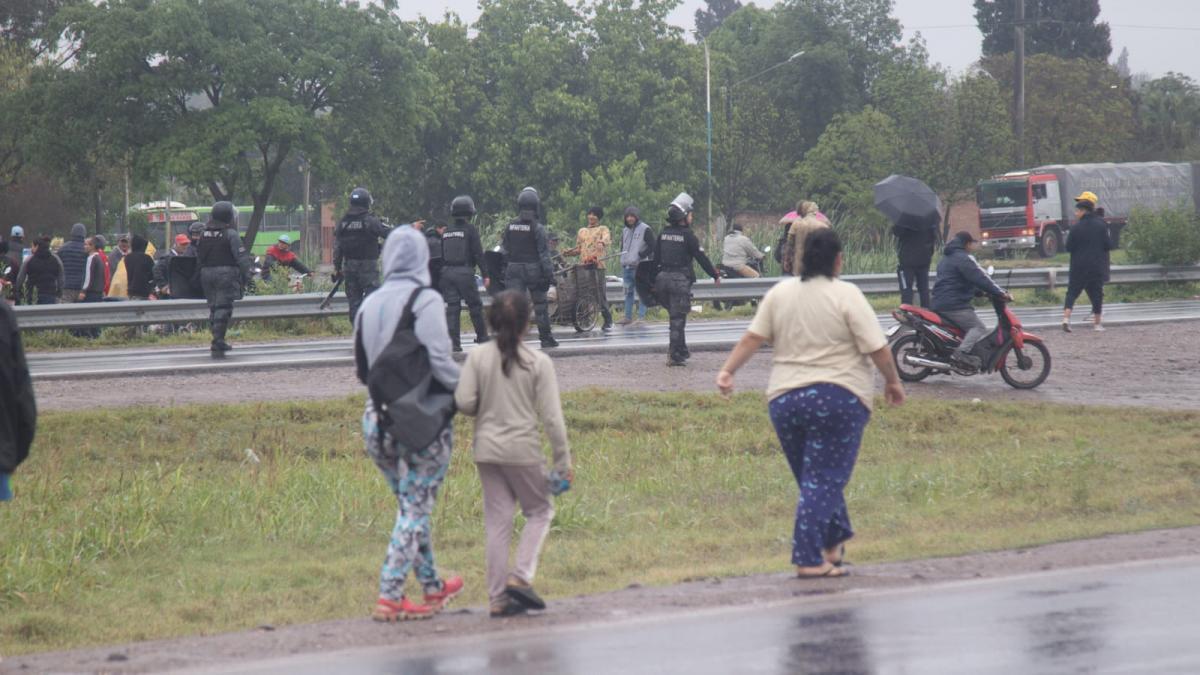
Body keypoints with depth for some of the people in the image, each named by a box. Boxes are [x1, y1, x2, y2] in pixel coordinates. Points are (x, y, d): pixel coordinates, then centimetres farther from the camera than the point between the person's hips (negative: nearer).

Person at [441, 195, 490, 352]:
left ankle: (453, 342, -3)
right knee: (475, 306, 8)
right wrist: (485, 274, -7)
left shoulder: (446, 232, 10)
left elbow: (442, 255, 14)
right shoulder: (470, 229, -6)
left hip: (447, 273, 4)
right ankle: (482, 337, 15)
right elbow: (478, 254, -9)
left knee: (452, 307, 3)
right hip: (465, 273, -4)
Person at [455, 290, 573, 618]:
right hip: (523, 450, -3)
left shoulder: (477, 358, -2)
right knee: (539, 511, 16)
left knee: (497, 520, 8)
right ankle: (520, 576, -1)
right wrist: (563, 460, -2)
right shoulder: (538, 362, -8)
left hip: (487, 449, 3)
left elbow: (463, 402, -9)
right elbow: (552, 416, -8)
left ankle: (498, 597, 8)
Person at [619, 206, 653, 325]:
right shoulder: (625, 230, 18)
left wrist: (640, 255, -15)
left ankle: (641, 316, -6)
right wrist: (623, 259, 11)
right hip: (626, 266, 7)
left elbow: (652, 247, -9)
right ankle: (628, 316, 14)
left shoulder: (645, 229, -4)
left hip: (640, 266, -7)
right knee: (628, 292, 10)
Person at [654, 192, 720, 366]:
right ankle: (675, 355, -4)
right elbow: (701, 258, -7)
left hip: (663, 278, 6)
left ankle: (681, 350, 23)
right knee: (678, 318, -3)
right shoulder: (687, 236, -10)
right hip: (680, 279, -6)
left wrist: (655, 280, 17)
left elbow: (655, 258, 10)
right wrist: (715, 276, 5)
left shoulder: (663, 234, 8)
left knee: (675, 317, 18)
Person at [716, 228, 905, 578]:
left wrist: (728, 370, 5)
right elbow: (877, 348, -9)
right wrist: (893, 381, 5)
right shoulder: (846, 295, -7)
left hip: (784, 400, 5)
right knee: (824, 482, -4)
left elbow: (753, 338, 2)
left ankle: (834, 545, 24)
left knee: (812, 479, 17)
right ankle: (808, 559, -9)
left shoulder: (779, 293, 7)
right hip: (838, 398, -5)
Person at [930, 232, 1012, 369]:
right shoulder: (963, 258, -10)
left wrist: (980, 291, 27)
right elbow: (979, 278, -17)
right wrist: (1001, 293, -15)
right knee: (978, 328, -15)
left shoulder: (946, 258, 24)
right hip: (954, 305, -10)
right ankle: (961, 353, -31)